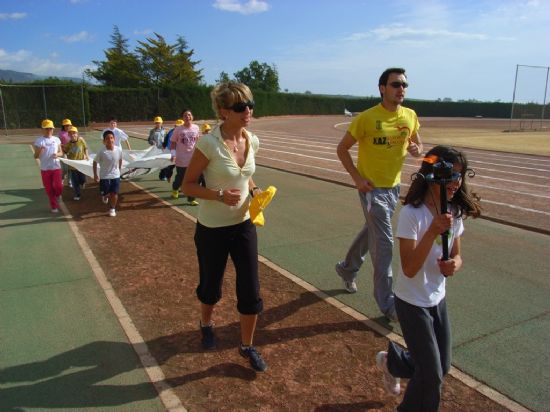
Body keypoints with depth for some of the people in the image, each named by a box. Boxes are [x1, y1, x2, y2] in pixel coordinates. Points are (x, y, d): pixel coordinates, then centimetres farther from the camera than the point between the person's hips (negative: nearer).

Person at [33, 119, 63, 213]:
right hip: (45, 169, -1)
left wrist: (57, 154, -14)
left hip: (56, 167, 1)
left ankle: (57, 195, 28)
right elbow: (36, 156, -4)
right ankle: (54, 206, 18)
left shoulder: (56, 139, 3)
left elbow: (61, 152, 9)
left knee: (58, 187, -8)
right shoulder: (38, 141, -4)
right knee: (49, 189, 5)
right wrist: (39, 151, -25)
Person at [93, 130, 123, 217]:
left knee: (114, 194, 3)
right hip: (104, 176, -1)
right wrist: (95, 175, -3)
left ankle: (112, 209, 25)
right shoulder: (101, 152, -18)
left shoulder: (119, 150, -11)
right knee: (105, 194, 7)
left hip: (116, 176, 2)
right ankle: (105, 196, 44)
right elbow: (95, 162, -5)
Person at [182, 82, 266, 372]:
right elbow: (188, 185, -13)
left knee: (251, 291, 4)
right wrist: (219, 195, -27)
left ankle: (247, 346, 28)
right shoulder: (209, 143, -20)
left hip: (243, 226, 4)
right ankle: (206, 324, 51)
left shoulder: (252, 141, -2)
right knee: (211, 287, 17)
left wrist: (254, 190, -5)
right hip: (212, 229, -4)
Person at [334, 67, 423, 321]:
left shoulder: (410, 116, 1)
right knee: (383, 242, -5)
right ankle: (387, 303, 7)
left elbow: (418, 145, 14)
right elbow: (342, 149, -8)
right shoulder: (367, 118, -16)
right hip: (371, 187, -6)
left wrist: (417, 150, -10)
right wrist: (357, 177, -16)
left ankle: (347, 269, 46)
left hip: (394, 186, 7)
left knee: (371, 232, 21)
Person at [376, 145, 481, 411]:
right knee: (432, 374, 2)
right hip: (412, 303, -7)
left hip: (437, 299, 7)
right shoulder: (412, 214, -26)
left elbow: (456, 255, 6)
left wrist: (454, 265, -17)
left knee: (442, 367, 19)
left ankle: (391, 361, 45)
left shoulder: (454, 212, -4)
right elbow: (409, 269, -28)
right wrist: (433, 231, -37)